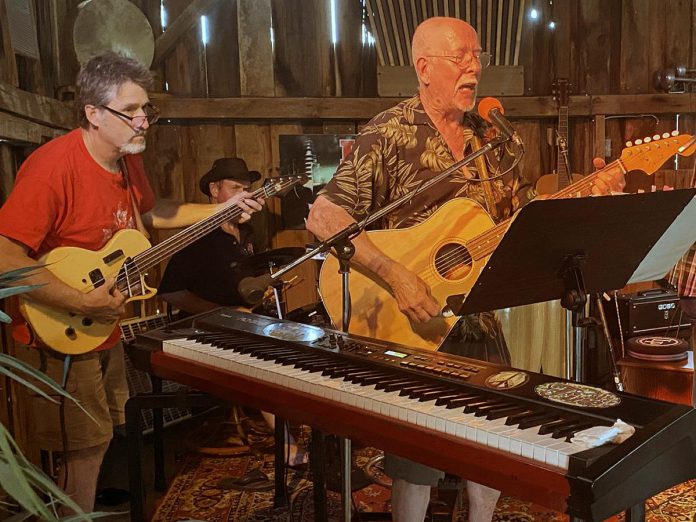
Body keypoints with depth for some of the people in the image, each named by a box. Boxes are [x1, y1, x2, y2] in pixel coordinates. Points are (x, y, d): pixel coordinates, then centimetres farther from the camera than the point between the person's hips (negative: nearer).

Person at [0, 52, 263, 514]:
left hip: (106, 329, 9)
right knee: (85, 453, 1)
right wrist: (82, 302, -32)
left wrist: (222, 209, 12)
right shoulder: (53, 166, -26)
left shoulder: (127, 157, 1)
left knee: (104, 438, 21)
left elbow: (149, 212, 19)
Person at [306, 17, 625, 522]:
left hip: (480, 320, 6)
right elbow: (323, 216, -19)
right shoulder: (389, 133, -12)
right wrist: (395, 275, -26)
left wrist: (587, 196, -5)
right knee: (418, 460, 5)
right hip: (409, 325, -6)